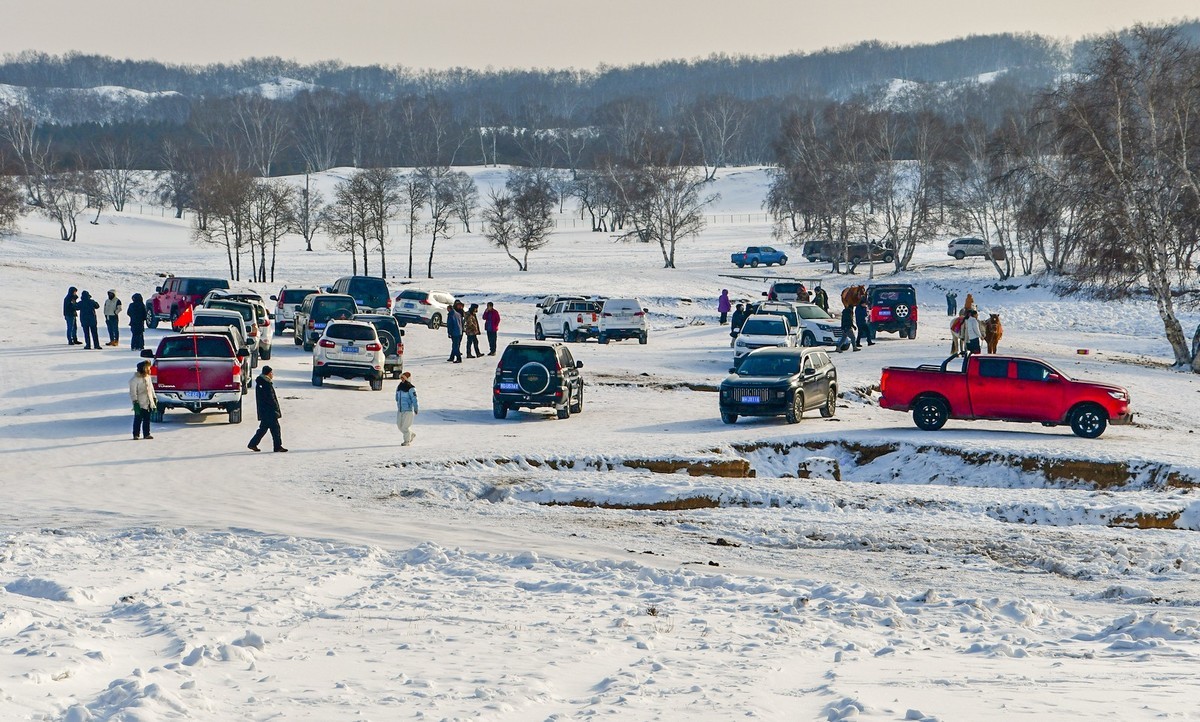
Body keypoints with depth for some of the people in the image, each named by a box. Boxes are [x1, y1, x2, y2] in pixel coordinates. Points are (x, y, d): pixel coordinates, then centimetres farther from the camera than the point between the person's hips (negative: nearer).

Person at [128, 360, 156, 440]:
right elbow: (133, 392, -14)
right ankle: (136, 435, -1)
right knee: (138, 419, -6)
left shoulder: (148, 377, 12)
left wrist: (154, 399, 18)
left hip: (148, 403, 7)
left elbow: (151, 389, 22)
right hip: (140, 403, -7)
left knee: (147, 419, 9)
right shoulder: (135, 379, -11)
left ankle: (146, 434, 15)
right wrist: (135, 402, -20)